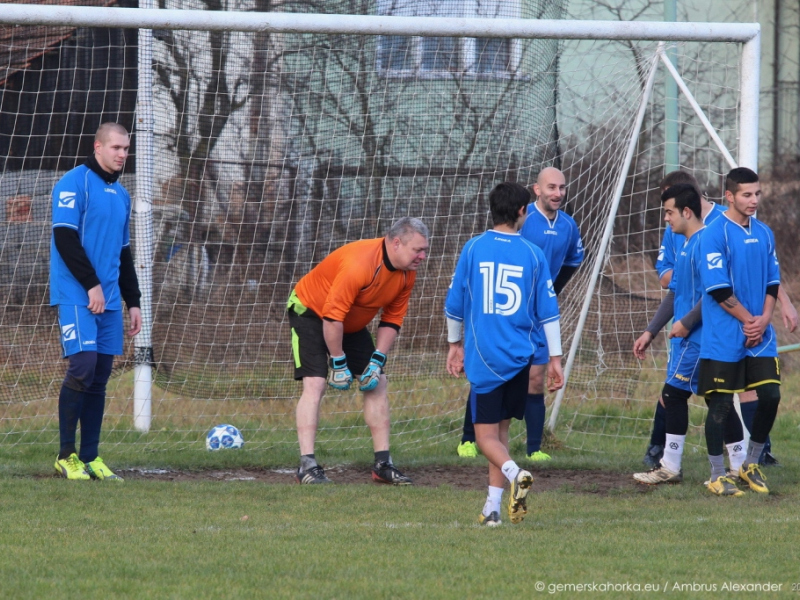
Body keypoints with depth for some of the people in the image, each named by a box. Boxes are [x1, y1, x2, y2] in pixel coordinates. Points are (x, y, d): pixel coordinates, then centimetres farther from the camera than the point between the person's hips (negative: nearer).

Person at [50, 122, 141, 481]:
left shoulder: (120, 194, 20)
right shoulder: (75, 183, -5)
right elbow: (64, 237, -13)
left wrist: (133, 302, 20)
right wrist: (92, 285, -15)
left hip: (108, 300, 8)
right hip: (76, 297, -8)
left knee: (100, 377, 4)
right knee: (83, 366, -15)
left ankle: (90, 458, 6)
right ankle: (67, 456, -8)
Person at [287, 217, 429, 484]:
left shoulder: (407, 272, -11)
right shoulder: (359, 264, -36)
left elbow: (392, 319, -1)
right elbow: (332, 317, -33)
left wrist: (377, 361, -10)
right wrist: (338, 364, -25)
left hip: (352, 323, 8)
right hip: (311, 311, -8)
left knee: (377, 384, 1)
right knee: (314, 384, -20)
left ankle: (383, 464, 6)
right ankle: (307, 466, -21)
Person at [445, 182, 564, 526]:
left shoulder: (474, 249, 0)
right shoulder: (533, 255, 2)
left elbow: (455, 303, 5)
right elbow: (548, 311, 2)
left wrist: (455, 344, 20)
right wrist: (555, 359, 8)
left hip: (484, 356, -2)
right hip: (521, 356, 2)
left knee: (487, 435, 1)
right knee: (500, 428, 15)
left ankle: (514, 473, -29)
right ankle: (493, 508, 10)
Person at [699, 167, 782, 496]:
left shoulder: (764, 234, 10)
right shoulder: (715, 234, -10)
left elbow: (773, 282, 12)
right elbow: (718, 289, -14)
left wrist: (764, 320, -4)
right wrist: (748, 320, -12)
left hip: (760, 334, 6)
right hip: (724, 339, -6)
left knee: (771, 395, 0)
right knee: (720, 404, -2)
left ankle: (751, 464, 18)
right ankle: (717, 476, 8)